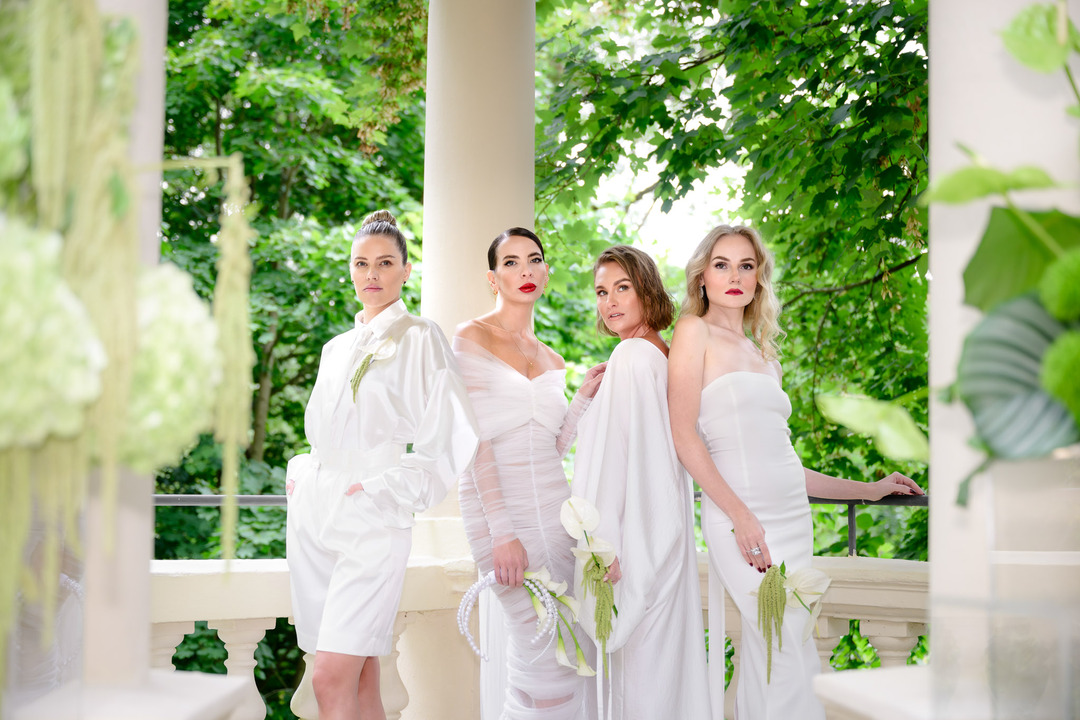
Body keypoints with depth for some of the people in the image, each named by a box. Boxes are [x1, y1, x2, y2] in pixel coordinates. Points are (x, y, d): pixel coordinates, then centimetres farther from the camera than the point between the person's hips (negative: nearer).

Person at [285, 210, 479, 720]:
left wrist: (389, 489, -12)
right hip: (312, 515, 6)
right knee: (359, 677, 6)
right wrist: (298, 475, 12)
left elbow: (454, 436, -8)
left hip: (370, 520, -6)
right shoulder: (337, 348, 19)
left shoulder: (418, 339, 0)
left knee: (333, 679, -15)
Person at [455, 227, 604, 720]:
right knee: (547, 653, -13)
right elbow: (478, 440, -9)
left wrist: (584, 396, 4)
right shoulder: (473, 338, -1)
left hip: (554, 507, 6)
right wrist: (502, 532, -17)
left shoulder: (553, 361, 17)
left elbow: (554, 447, 15)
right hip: (497, 505, -6)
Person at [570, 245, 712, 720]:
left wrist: (604, 541, -18)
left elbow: (619, 454, -17)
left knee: (637, 668, -4)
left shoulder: (631, 356, -13)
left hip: (636, 534, -9)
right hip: (665, 531, 9)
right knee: (668, 659, 11)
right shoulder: (664, 356, 13)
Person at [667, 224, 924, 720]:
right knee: (794, 667, -13)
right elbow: (683, 435, -8)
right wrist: (741, 515, -15)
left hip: (793, 516, 7)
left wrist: (867, 490, 25)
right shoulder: (695, 332, 2)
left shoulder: (764, 356, 21)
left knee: (766, 669, 3)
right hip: (743, 519, -6)